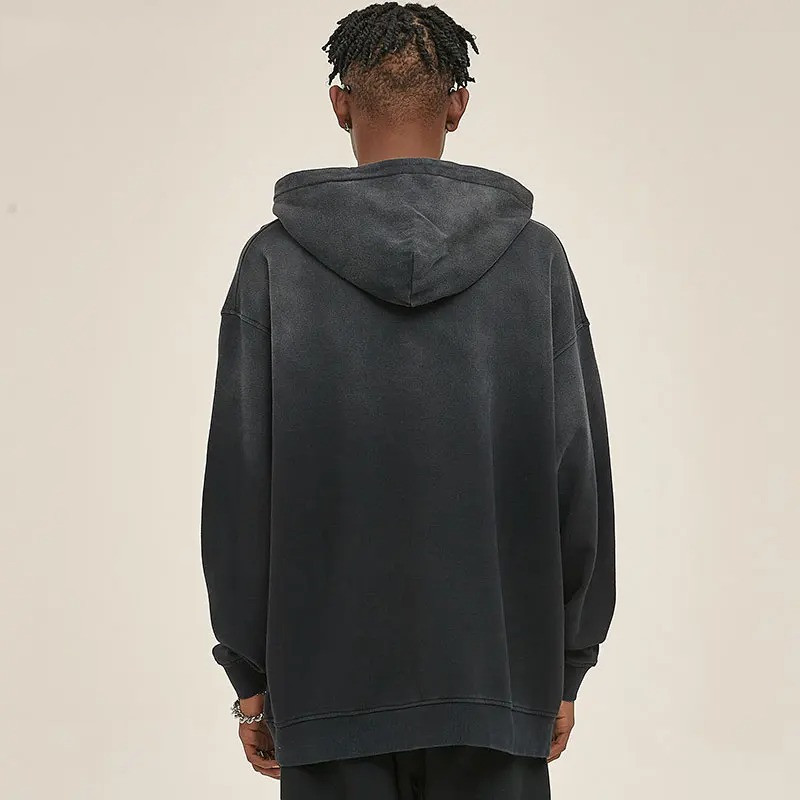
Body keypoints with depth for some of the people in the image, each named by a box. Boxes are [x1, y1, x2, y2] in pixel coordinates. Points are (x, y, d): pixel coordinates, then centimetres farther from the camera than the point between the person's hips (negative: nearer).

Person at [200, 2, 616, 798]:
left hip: (329, 676, 0)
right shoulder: (534, 255, -1)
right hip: (497, 672, 1)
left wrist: (251, 676, 5)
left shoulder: (276, 260, -4)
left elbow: (238, 485, -4)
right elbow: (580, 477, -1)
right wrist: (564, 669, 8)